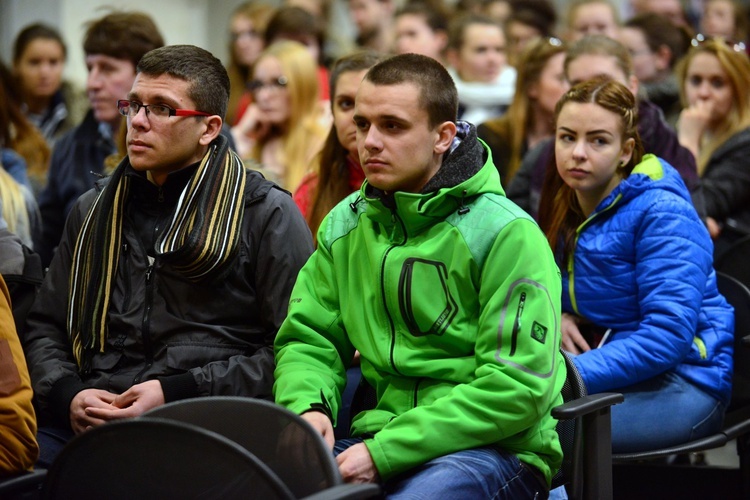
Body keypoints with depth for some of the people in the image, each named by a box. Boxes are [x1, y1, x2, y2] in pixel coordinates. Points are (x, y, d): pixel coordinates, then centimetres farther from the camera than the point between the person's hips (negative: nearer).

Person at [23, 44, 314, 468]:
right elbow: (44, 327, 24)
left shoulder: (268, 214, 5)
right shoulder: (94, 211, 22)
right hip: (87, 420, 4)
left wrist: (178, 393, -11)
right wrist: (68, 393, 1)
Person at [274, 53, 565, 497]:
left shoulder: (505, 234, -9)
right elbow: (308, 339, 14)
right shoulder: (344, 225, 10)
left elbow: (517, 388, -15)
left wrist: (385, 452, -20)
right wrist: (307, 406, -11)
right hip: (379, 439, 4)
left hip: (496, 447, -4)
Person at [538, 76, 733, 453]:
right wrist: (555, 318, -1)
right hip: (613, 367, 7)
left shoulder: (662, 213, -13)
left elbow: (669, 335, -21)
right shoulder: (565, 210, 11)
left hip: (685, 383, -7)